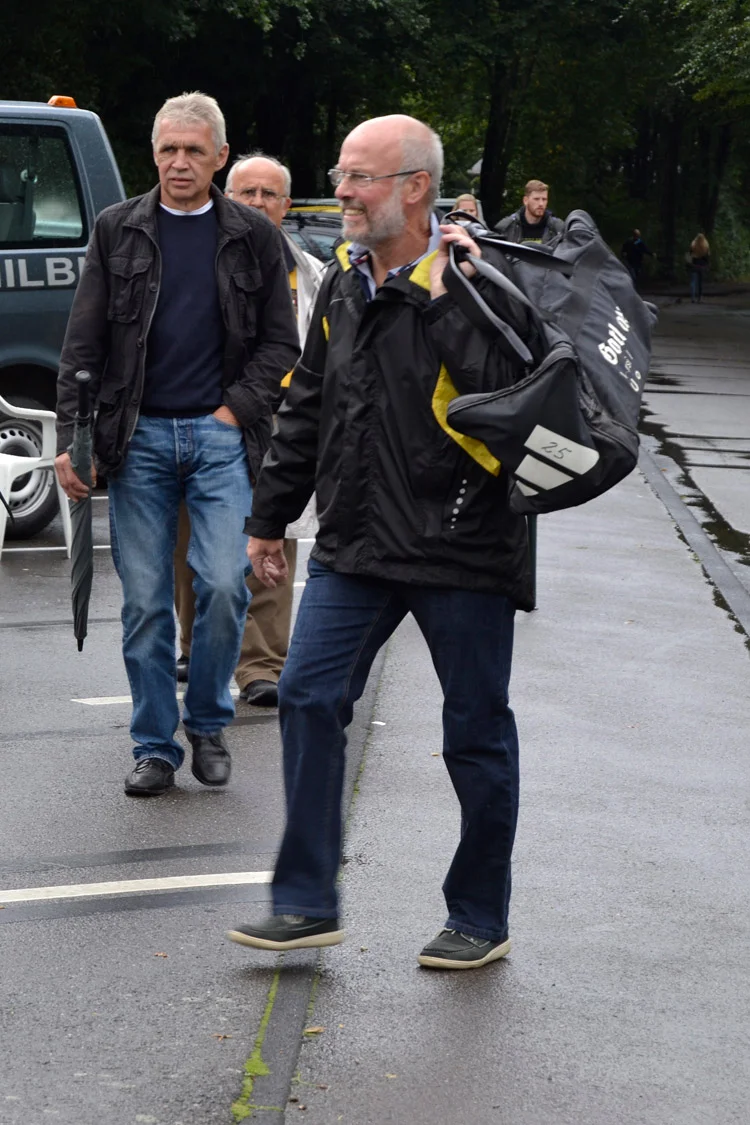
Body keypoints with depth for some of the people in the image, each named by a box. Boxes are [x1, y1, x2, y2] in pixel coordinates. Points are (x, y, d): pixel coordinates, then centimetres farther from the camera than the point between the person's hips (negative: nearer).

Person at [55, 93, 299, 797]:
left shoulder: (252, 237, 6)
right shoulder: (118, 231, 7)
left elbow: (280, 342, 8)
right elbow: (82, 345, 5)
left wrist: (238, 407, -4)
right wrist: (71, 440, -2)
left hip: (221, 434, -1)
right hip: (138, 436, 1)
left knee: (224, 586, -10)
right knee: (145, 600, 2)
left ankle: (208, 723, 11)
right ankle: (155, 746, 12)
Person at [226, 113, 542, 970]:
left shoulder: (475, 279, -12)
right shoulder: (343, 280, 10)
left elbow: (508, 390, -28)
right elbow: (307, 407, 19)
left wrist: (443, 299, -27)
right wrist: (271, 515, 21)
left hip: (460, 546, -6)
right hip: (356, 544, 6)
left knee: (476, 733, 5)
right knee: (308, 699, -1)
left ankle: (480, 919, 19)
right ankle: (306, 904, 9)